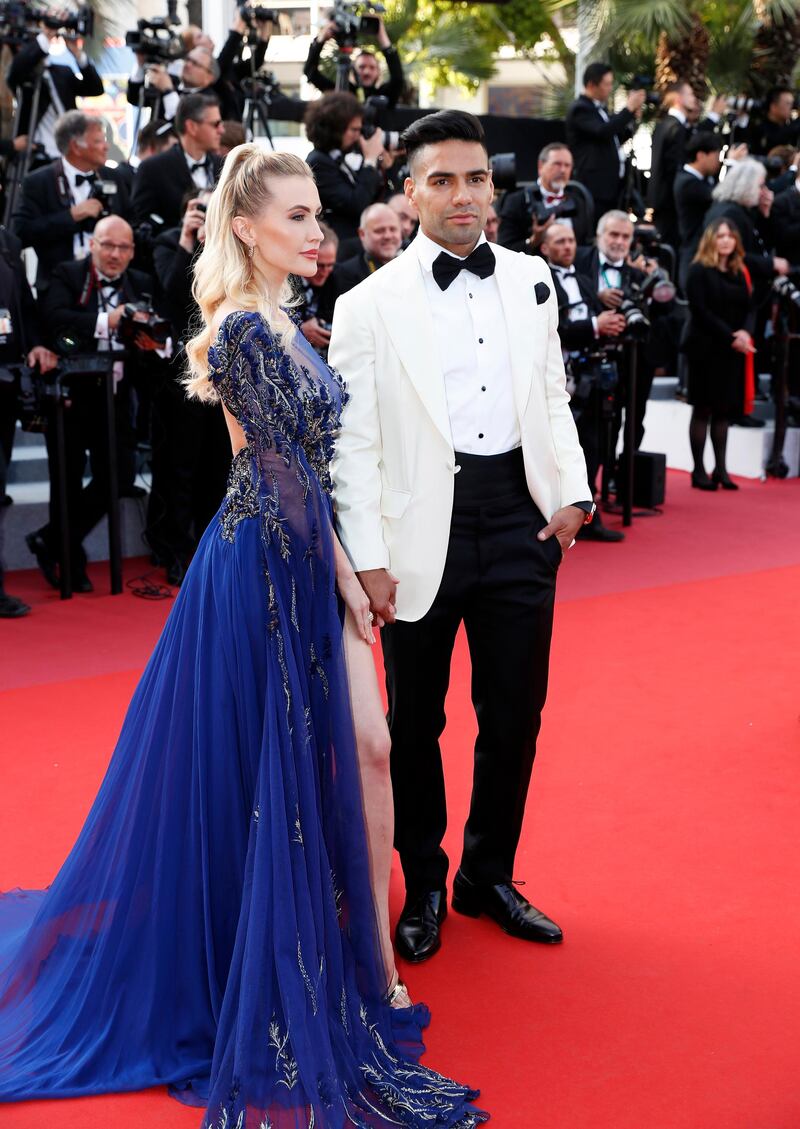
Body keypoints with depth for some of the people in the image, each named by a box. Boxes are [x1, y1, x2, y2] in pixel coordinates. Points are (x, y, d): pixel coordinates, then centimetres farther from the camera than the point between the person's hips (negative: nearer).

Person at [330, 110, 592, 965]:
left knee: (515, 715, 12)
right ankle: (423, 886, 30)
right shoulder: (369, 304, -4)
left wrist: (574, 489, 2)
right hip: (424, 531, -3)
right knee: (417, 722, 10)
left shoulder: (531, 280, 8)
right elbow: (353, 445, -5)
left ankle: (490, 876, 32)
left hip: (519, 516, 4)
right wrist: (368, 559, -10)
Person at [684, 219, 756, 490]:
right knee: (703, 409, -1)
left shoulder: (740, 273, 14)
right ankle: (698, 471, 3)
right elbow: (700, 311, -12)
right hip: (707, 350, -5)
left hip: (734, 351, 5)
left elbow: (749, 308, 10)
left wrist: (745, 332, -12)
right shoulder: (699, 271, -4)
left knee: (724, 410, 6)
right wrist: (730, 337, -17)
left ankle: (720, 468, 11)